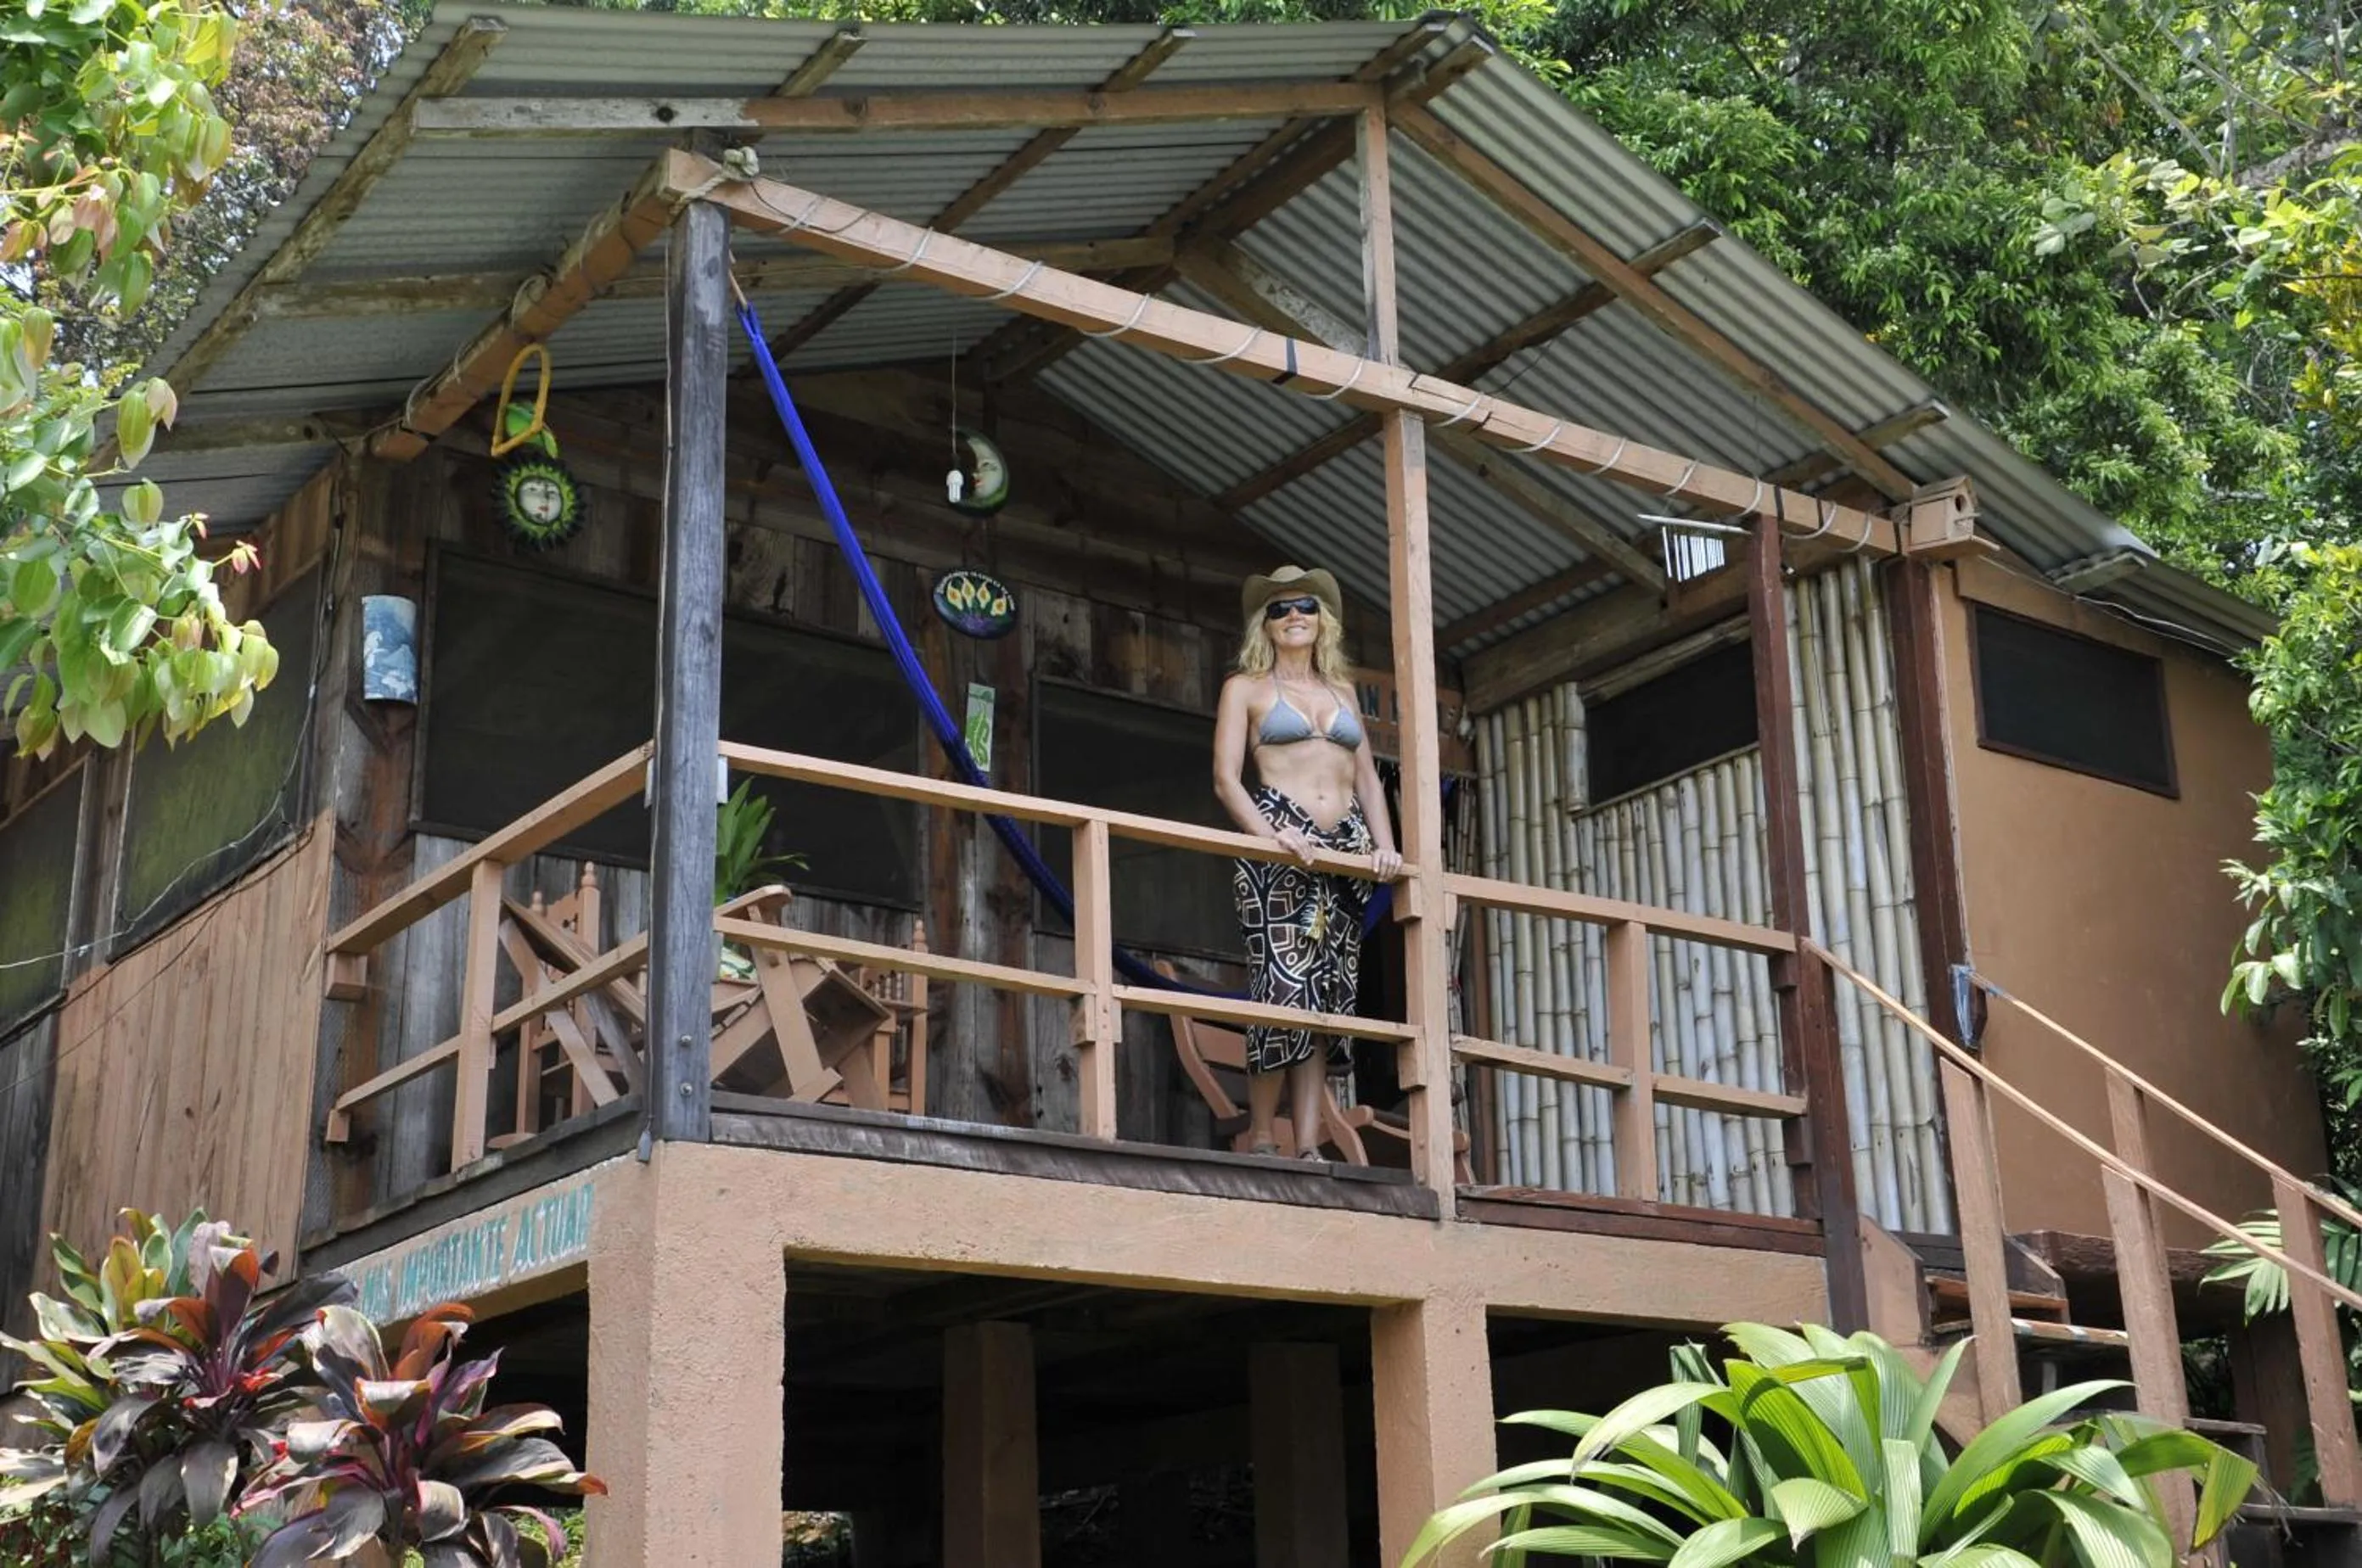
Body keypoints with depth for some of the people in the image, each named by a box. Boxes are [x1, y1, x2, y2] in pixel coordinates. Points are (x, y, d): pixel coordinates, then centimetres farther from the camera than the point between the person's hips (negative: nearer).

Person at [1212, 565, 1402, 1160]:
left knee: (1328, 991, -2)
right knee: (1286, 983, -16)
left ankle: (1309, 1145, -4)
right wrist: (1270, 836, -17)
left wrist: (1385, 845, 2)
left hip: (1344, 850, 5)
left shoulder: (1341, 691, 23)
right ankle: (1260, 1139, -8)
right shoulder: (1245, 688, 10)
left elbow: (1367, 779, 19)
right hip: (1280, 850, -5)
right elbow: (1226, 779, -1)